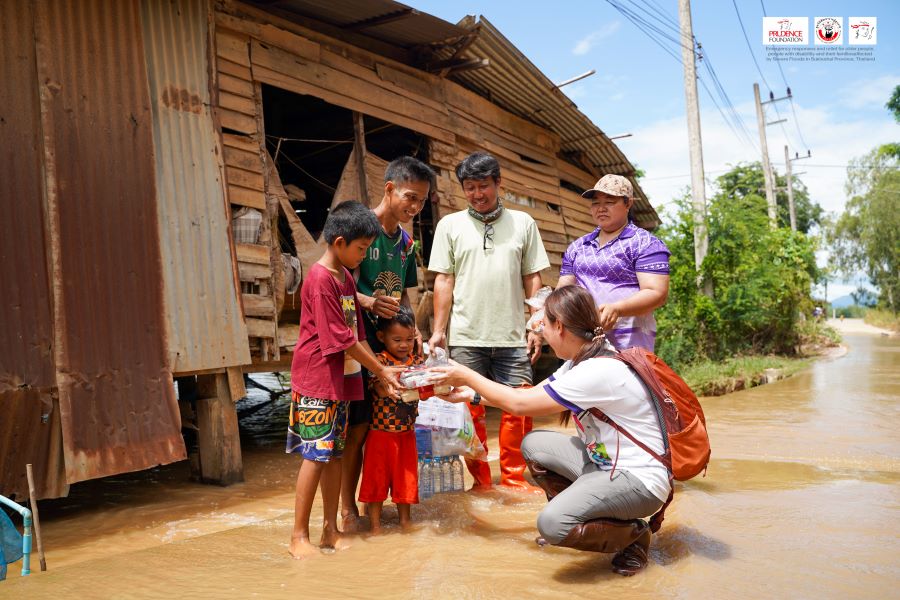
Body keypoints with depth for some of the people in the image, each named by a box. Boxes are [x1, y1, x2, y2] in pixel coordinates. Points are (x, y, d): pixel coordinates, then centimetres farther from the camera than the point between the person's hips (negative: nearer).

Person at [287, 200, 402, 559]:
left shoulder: (346, 278, 13)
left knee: (335, 454, 11)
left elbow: (357, 335, 13)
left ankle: (330, 530, 21)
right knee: (316, 455, -4)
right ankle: (299, 536, 8)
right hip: (316, 380, -9)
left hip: (341, 380, 9)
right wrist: (382, 371, -11)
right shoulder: (320, 280, -16)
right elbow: (342, 340, -18)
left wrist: (379, 372, 4)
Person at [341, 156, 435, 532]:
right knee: (359, 426, -1)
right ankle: (347, 507, 14)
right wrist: (369, 302, -30)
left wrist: (413, 330, 5)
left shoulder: (406, 242, 14)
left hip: (393, 343, 7)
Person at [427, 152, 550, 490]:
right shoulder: (450, 225, 7)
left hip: (513, 337, 1)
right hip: (465, 338, 0)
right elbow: (444, 281, 5)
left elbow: (532, 279, 9)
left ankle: (514, 479, 18)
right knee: (470, 411, 5)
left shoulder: (523, 223, 9)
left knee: (518, 409, 1)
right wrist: (438, 331, -1)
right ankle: (480, 480, 20)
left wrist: (536, 327, 2)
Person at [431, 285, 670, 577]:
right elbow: (529, 394, 11)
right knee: (533, 445, 3)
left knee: (552, 524, -24)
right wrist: (470, 394, 10)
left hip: (640, 479, -9)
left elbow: (520, 404, -21)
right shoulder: (580, 363, 3)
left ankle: (634, 534, 1)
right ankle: (574, 512, 18)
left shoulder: (599, 372, -27)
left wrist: (468, 376, -9)